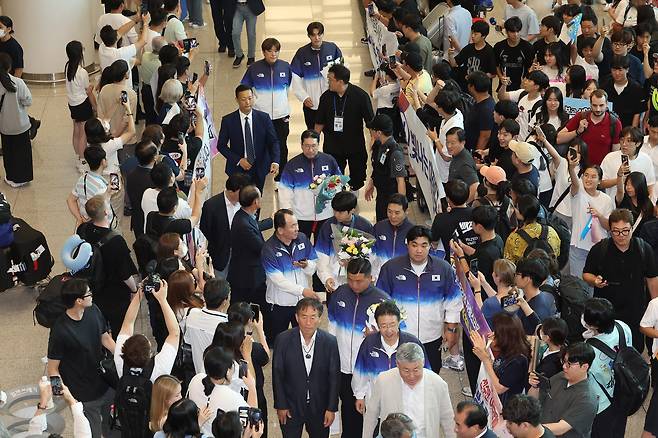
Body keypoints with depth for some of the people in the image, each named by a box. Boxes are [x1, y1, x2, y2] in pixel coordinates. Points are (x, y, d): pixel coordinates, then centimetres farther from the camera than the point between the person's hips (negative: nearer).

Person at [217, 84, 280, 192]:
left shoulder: (264, 118, -3)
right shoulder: (228, 120, -6)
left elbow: (273, 142, -3)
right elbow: (221, 145, -1)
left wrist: (275, 162, -21)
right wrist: (238, 160, -13)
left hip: (259, 169, 1)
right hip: (237, 169, -1)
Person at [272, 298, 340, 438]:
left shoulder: (330, 342, -12)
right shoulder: (283, 340, -13)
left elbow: (334, 377, -5)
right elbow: (277, 375, -6)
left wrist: (332, 408, -4)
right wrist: (280, 405, -5)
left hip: (319, 407, 1)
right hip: (291, 406, -1)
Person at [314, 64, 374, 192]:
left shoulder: (360, 96, -13)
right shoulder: (326, 97, -3)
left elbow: (370, 121, -6)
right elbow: (319, 123, 7)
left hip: (356, 147, -2)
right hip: (332, 147, 2)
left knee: (357, 181, 8)